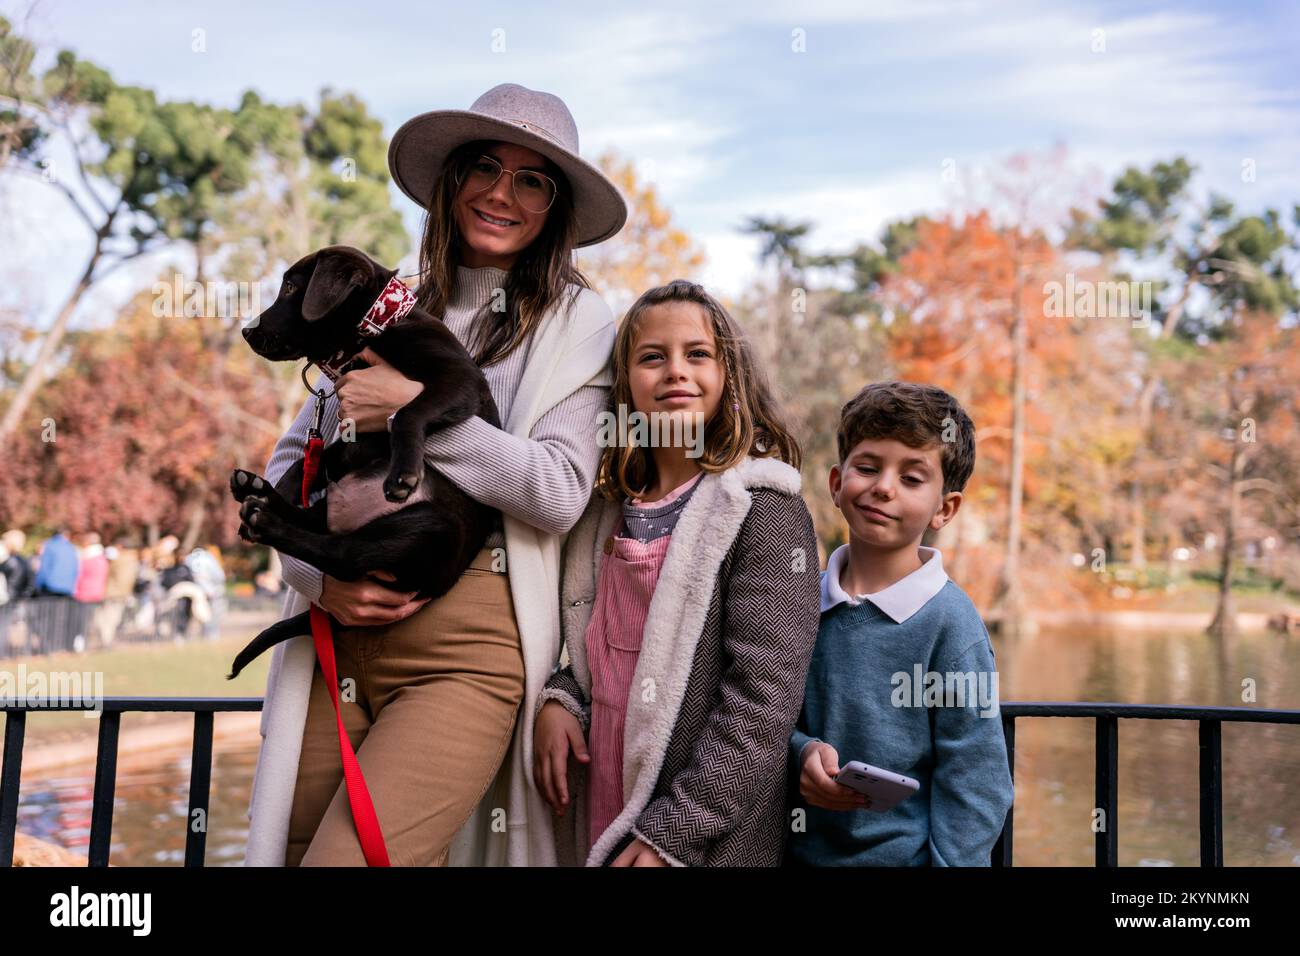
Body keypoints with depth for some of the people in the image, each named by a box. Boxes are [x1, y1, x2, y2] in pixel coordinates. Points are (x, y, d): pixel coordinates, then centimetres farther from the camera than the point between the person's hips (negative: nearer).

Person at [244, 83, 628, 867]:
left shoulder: (575, 323, 3)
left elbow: (561, 493, -8)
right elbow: (291, 461, 12)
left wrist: (416, 407, -12)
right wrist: (319, 575, -6)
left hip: (468, 644, -4)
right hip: (340, 631, 4)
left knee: (350, 857, -13)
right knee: (287, 845, 9)